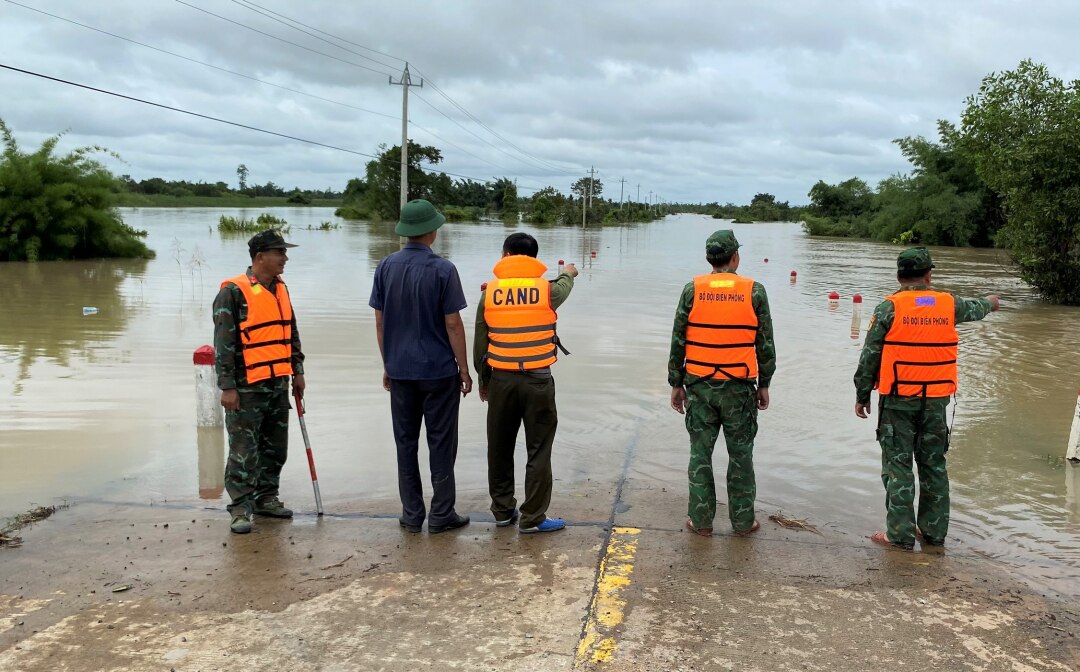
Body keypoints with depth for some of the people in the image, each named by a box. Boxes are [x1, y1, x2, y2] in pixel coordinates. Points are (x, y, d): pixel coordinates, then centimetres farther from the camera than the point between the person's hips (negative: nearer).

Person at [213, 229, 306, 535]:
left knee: (275, 447, 15)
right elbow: (223, 343, -14)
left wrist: (297, 371, 17)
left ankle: (266, 497, 28)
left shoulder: (281, 289, 12)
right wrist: (227, 387, -16)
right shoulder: (234, 292, -12)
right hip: (246, 387, -8)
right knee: (244, 450, -2)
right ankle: (241, 508, 7)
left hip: (278, 384, 8)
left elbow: (291, 333, 21)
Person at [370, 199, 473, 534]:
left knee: (406, 442, 11)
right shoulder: (443, 269, -11)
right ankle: (441, 514, 10)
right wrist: (464, 368, -2)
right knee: (441, 443, 5)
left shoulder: (386, 266, 1)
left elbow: (379, 321, 4)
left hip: (400, 369, 4)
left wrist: (387, 363, 15)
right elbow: (452, 323, -11)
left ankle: (411, 514, 16)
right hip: (439, 369, -4)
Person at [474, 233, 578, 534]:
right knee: (538, 451, 5)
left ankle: (502, 510, 26)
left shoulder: (489, 293, 0)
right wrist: (568, 272, 47)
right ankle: (532, 518, 9)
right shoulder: (547, 289, -3)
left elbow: (479, 343, 5)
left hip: (501, 379, 2)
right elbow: (563, 287, 23)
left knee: (500, 448, 15)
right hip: (538, 380, -2)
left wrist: (483, 380, 18)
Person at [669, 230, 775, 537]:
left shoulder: (692, 290, -2)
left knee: (700, 453, 9)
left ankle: (701, 520, 15)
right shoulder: (754, 291, -3)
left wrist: (676, 384, 7)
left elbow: (677, 341, -1)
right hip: (739, 387, 0)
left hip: (699, 385, 1)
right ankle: (743, 520, 20)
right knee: (740, 456, 11)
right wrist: (764, 385, 11)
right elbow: (765, 344, 1)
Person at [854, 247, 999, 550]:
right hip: (936, 399, 4)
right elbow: (974, 309, 26)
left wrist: (862, 395, 2)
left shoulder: (889, 307, -8)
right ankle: (934, 531, 21)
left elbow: (869, 355, -7)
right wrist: (990, 303, 50)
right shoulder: (949, 304, 2)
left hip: (898, 399, -3)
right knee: (934, 465, 13)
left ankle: (900, 534, 2)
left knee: (897, 465, 1)